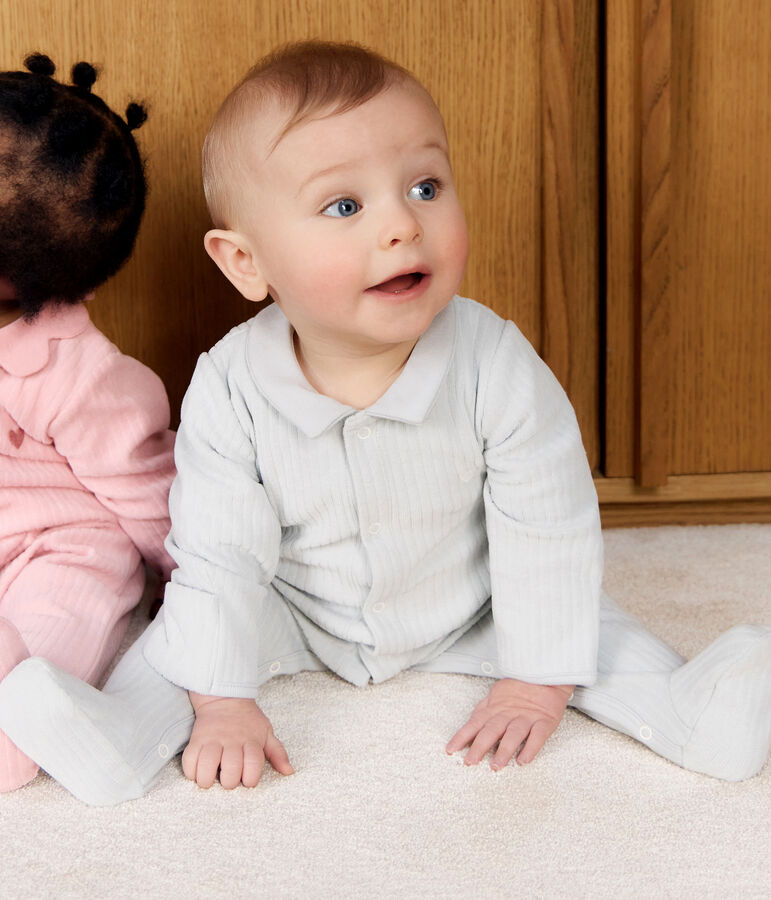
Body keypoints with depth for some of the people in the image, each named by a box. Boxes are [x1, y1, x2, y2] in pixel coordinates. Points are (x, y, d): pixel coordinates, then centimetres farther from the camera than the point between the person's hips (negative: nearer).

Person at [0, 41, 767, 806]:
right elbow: (220, 556, -18)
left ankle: (687, 706, -3)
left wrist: (535, 684, -17)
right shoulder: (229, 394, -26)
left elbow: (549, 536, -20)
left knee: (587, 625, -13)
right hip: (303, 620, 0)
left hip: (466, 619, 0)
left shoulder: (498, 368, -28)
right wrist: (222, 702, -18)